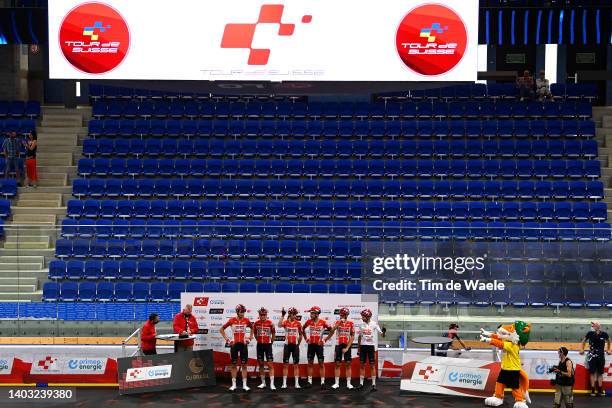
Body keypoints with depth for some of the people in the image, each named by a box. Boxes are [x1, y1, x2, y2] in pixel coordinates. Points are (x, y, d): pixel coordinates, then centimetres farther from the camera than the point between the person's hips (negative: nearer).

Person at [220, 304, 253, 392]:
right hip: (234, 344, -1)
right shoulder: (232, 320, -1)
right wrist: (227, 339, 2)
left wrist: (250, 338, 8)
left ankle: (244, 385, 5)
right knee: (234, 365, 4)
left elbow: (252, 328, 20)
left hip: (243, 344, 1)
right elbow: (222, 329, 9)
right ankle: (233, 384, 10)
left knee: (244, 365, 2)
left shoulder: (246, 321, 2)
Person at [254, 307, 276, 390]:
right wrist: (258, 340, 11)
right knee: (261, 364, 10)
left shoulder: (270, 323, -8)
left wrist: (271, 342, 7)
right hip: (259, 345, 3)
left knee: (270, 364, -7)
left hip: (268, 345, -3)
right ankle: (263, 383, 20)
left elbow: (273, 333, 6)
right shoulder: (256, 323, 1)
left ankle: (272, 384, -9)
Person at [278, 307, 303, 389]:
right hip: (287, 345, -1)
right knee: (285, 364, 2)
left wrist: (298, 343, 8)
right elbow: (279, 326, -25)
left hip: (295, 345, 1)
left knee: (296, 365, 4)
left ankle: (297, 383, 9)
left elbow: (300, 334, 13)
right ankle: (284, 383, 7)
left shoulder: (298, 323, 2)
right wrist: (282, 315, -24)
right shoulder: (285, 322, -3)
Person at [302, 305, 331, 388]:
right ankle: (309, 381, 13)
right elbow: (303, 329, 18)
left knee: (321, 364, 0)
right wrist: (306, 338, 11)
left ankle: (322, 382, 3)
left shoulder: (322, 322, -7)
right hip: (311, 345, 3)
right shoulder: (308, 322, 1)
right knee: (310, 363, 7)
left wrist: (325, 339, 0)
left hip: (319, 345, -3)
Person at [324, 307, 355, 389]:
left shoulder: (351, 323, -1)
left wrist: (347, 348, -9)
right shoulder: (337, 322, 3)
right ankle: (337, 383, 7)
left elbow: (352, 336, -4)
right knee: (337, 364, 1)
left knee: (348, 364, 0)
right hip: (338, 345, 1)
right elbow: (332, 331, -12)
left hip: (347, 346, -1)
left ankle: (348, 383, 7)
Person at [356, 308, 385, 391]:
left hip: (371, 346, -3)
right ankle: (361, 383, 13)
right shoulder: (361, 324, 4)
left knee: (372, 365, -2)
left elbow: (382, 335, -7)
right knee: (362, 365, 6)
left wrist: (383, 332, -30)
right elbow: (359, 337, 12)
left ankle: (374, 384, 1)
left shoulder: (374, 324, -6)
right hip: (363, 346, 3)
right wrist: (358, 348, 12)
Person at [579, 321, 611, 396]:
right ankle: (593, 390, 5)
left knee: (600, 373, 8)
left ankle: (600, 390, 14)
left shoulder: (604, 334, -6)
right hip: (592, 356, -1)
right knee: (593, 373, 2)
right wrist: (582, 349, 2)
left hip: (601, 356, 1)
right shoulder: (590, 334, -6)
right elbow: (584, 341, 10)